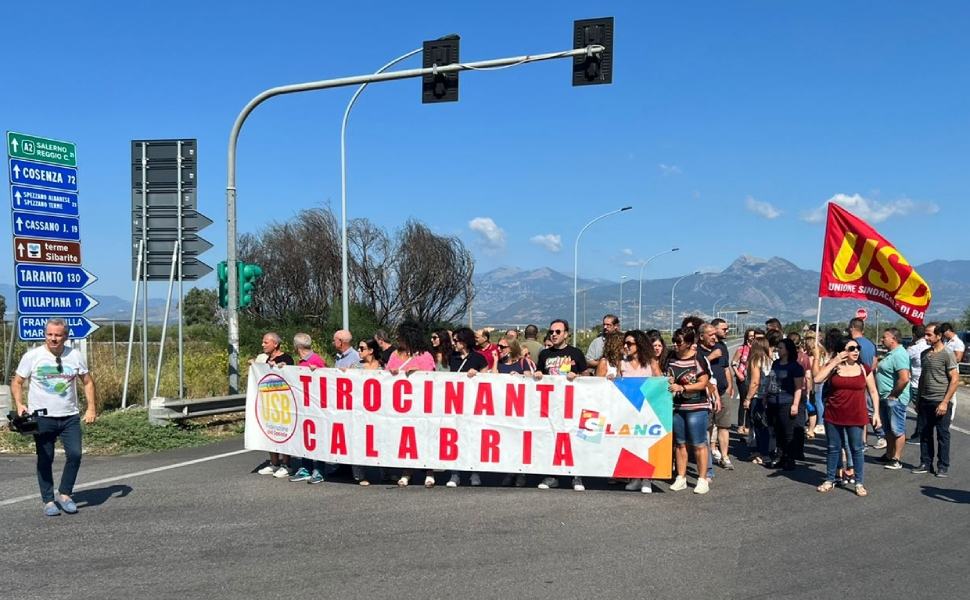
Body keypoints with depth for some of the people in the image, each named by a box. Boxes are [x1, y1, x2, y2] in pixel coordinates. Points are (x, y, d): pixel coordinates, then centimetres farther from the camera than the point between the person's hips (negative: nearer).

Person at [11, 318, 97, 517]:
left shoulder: (75, 355, 2)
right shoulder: (32, 356, -3)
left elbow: (88, 382, 8)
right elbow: (17, 382, 3)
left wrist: (92, 408, 0)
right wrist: (19, 405, -12)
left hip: (70, 417, 1)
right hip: (42, 417, -1)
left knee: (75, 454, -7)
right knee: (45, 459, 5)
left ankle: (64, 494, 11)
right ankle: (48, 501, 16)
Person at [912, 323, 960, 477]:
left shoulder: (947, 355, -10)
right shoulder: (924, 354, 9)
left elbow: (955, 379, -13)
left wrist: (945, 402, -17)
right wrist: (918, 400, 15)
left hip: (941, 402, -6)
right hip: (925, 401, 6)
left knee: (942, 435, 4)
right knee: (925, 434, 11)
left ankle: (943, 467, 14)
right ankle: (925, 464, 21)